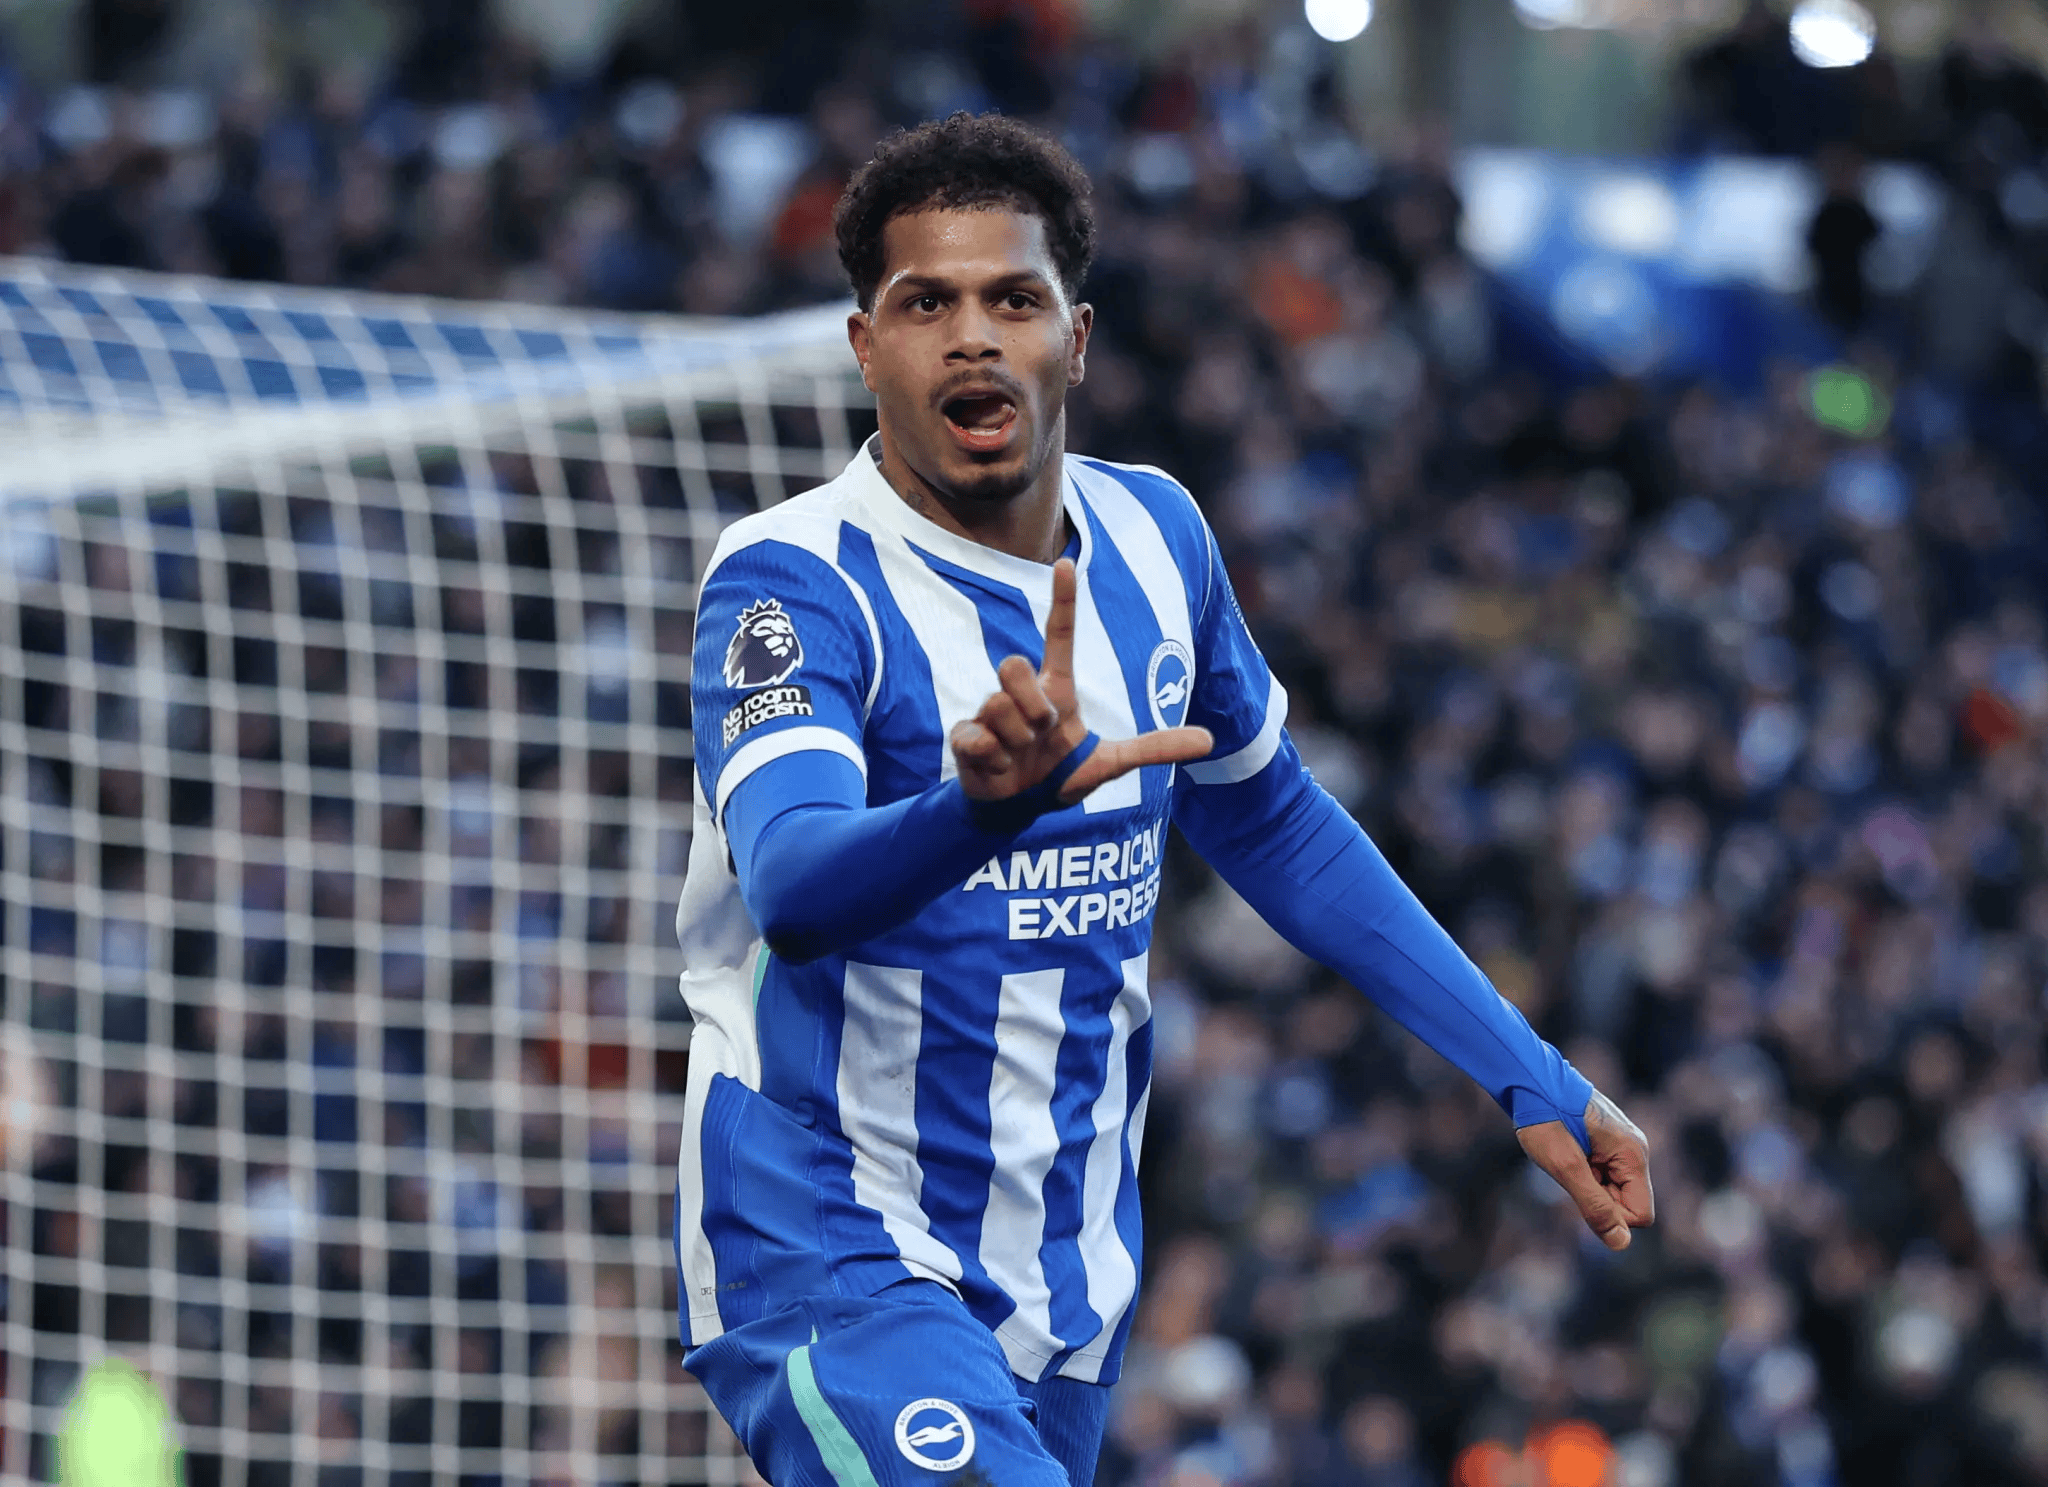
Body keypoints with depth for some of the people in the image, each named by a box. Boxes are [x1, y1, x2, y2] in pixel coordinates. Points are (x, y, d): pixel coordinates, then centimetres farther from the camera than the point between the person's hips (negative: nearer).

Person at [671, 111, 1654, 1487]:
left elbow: (1275, 826, 21)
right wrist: (989, 804, -52)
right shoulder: (795, 583, -14)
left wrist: (1529, 1079, 18)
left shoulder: (1153, 537, 5)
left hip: (1070, 1292, 7)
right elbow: (791, 883, -32)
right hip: (832, 1270, -7)